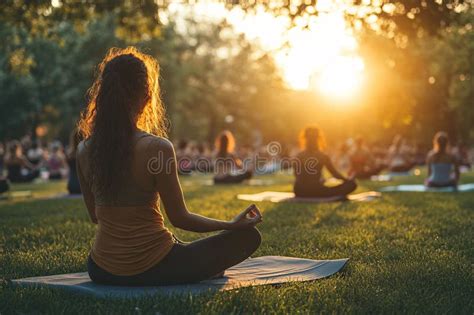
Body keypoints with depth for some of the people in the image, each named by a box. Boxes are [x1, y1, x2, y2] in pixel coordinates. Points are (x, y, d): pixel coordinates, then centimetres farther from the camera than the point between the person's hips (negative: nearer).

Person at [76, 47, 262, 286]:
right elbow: (180, 218, -12)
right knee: (248, 236, 9)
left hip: (102, 272, 6)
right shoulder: (156, 147, -19)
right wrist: (233, 224, 3)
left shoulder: (84, 150, -3)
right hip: (151, 270, -5)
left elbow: (95, 216, 8)